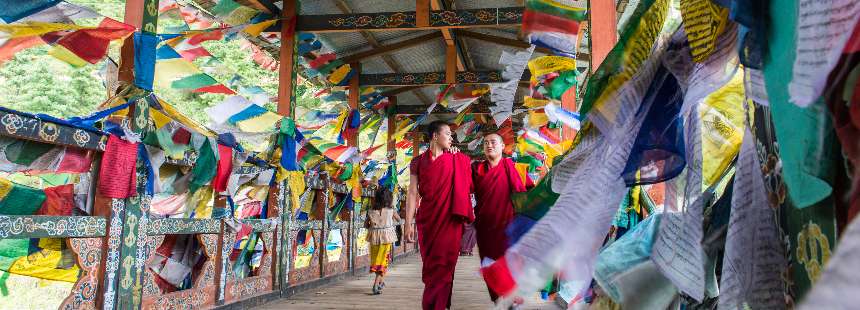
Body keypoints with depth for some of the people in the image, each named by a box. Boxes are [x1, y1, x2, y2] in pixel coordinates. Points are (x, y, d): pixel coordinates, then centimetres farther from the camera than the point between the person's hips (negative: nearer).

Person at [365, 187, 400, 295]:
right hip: (386, 236, -2)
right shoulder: (390, 209, -6)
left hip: (374, 236, 3)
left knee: (376, 259, 18)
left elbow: (366, 225, 5)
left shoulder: (371, 210, -2)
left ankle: (381, 281, 31)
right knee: (383, 259, 4)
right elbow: (398, 219, 11)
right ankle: (376, 284, -7)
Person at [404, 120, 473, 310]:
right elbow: (412, 193, -1)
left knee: (443, 265, -4)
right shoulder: (418, 162, 4)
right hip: (427, 220, 0)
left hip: (449, 220, 0)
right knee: (430, 264, 8)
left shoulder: (457, 161, 6)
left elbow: (468, 186, 18)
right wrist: (408, 223, -6)